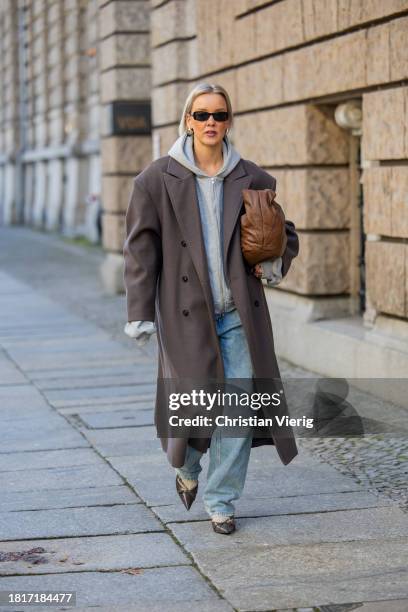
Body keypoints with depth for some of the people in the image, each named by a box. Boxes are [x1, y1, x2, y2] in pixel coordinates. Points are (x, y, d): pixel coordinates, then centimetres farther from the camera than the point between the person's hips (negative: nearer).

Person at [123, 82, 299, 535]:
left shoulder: (253, 180, 6)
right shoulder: (157, 180, 0)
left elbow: (285, 234, 20)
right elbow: (140, 249, -1)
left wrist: (276, 264, -2)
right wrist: (139, 314, -6)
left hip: (239, 313, 2)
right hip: (186, 312, -2)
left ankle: (221, 500, 14)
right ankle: (186, 467, 35)